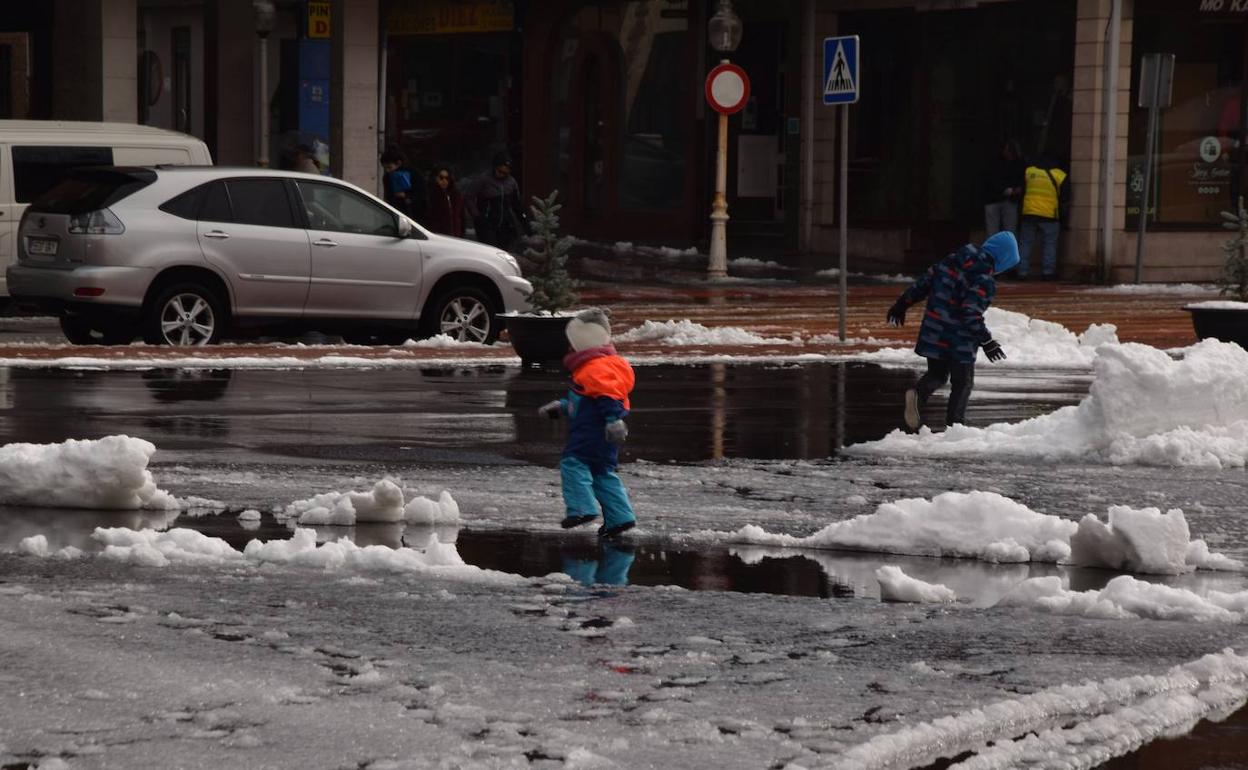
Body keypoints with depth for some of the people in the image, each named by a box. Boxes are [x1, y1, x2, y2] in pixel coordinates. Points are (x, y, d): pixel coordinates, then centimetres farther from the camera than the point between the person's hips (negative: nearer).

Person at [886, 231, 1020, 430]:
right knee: (963, 383, 10)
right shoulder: (984, 281, -18)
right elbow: (971, 313, -25)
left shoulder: (953, 260, 5)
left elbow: (926, 280, 10)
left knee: (937, 374, 20)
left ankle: (918, 393, -10)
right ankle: (954, 425, 7)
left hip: (934, 335, 6)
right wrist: (986, 341, -21)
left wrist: (903, 302, 18)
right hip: (960, 341, -6)